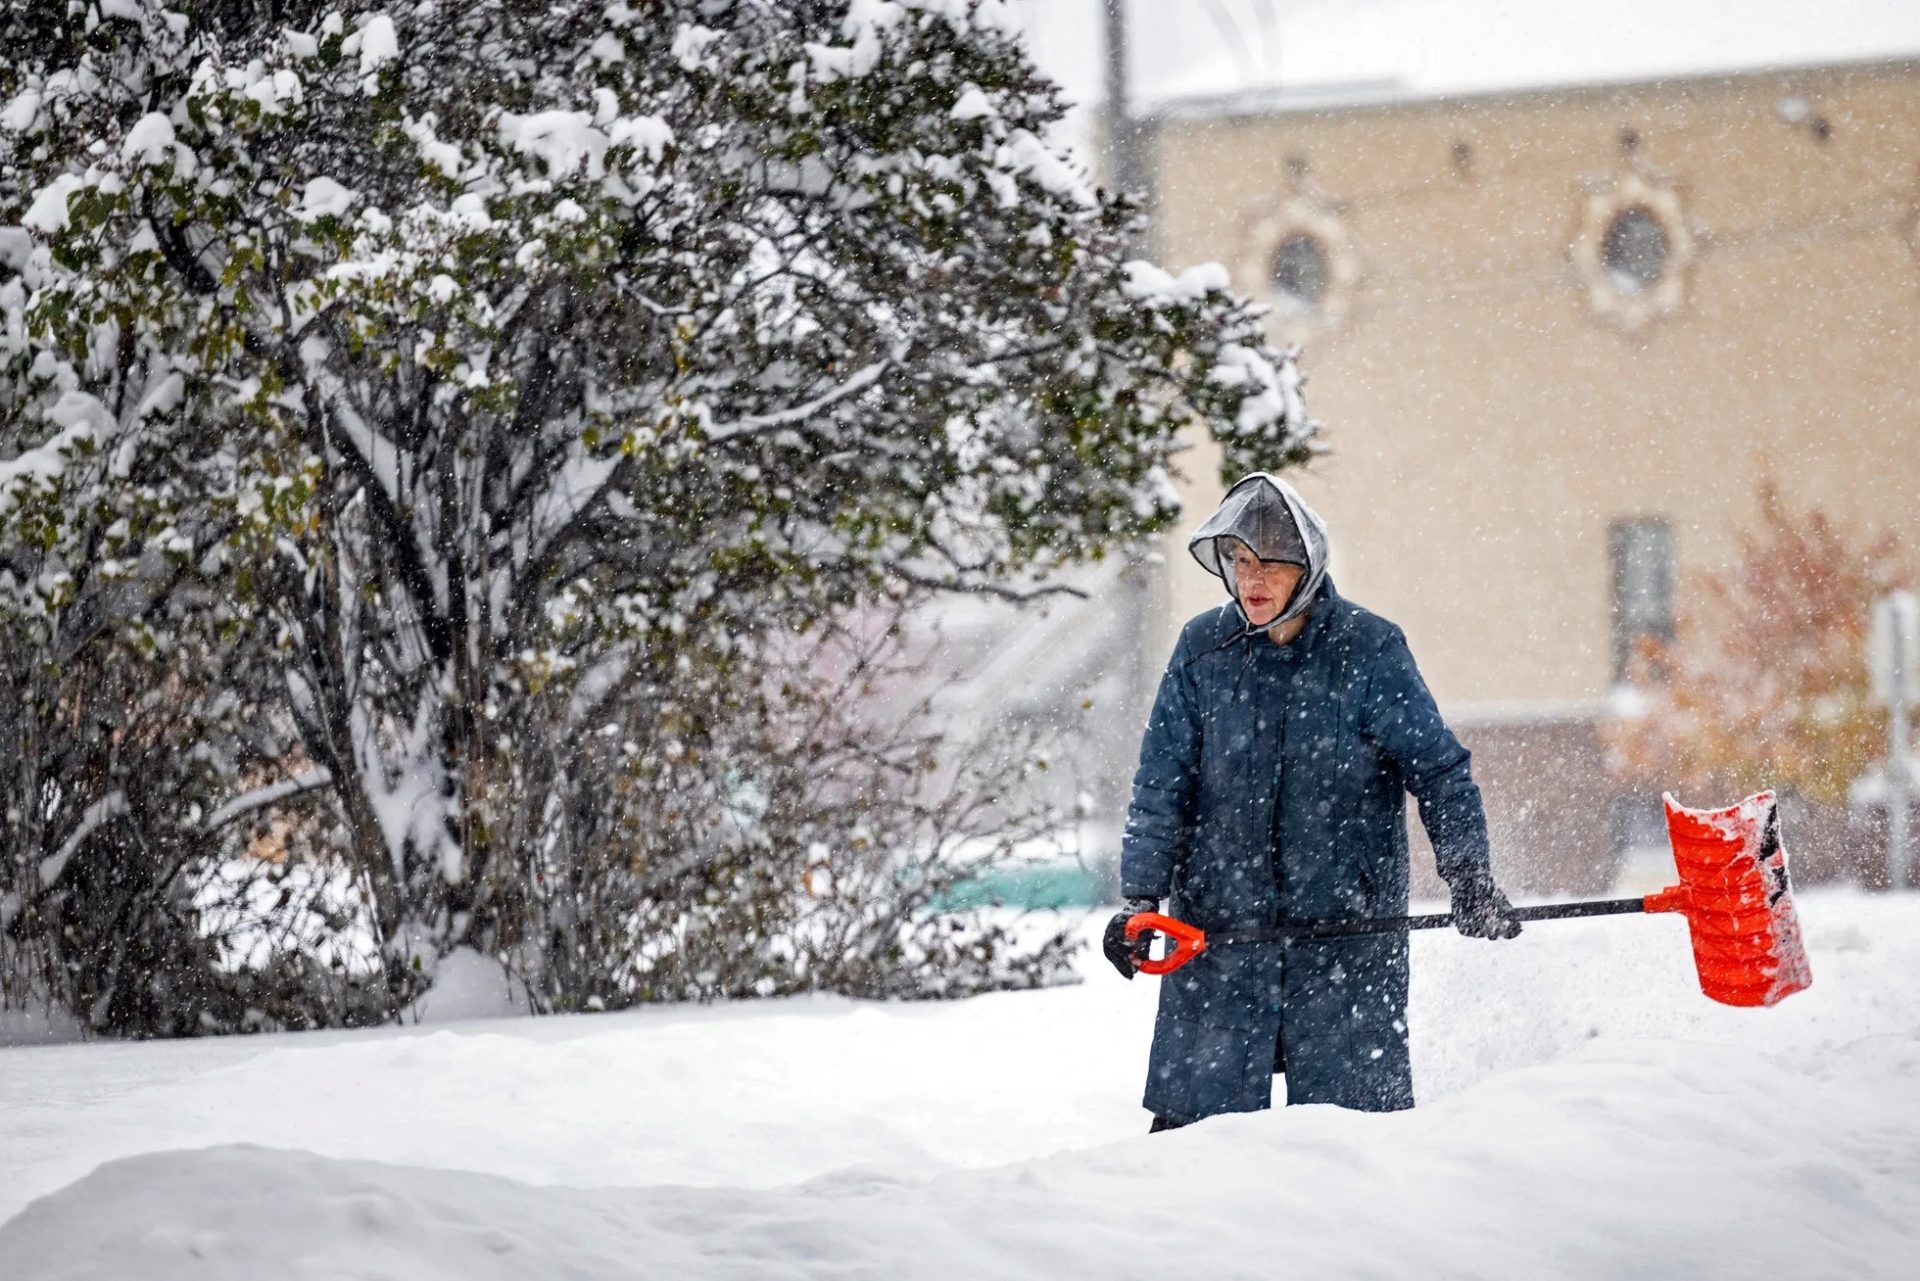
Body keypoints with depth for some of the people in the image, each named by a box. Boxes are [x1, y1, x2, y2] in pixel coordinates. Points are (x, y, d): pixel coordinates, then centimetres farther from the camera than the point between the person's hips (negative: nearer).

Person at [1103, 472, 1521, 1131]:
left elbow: (1439, 771, -3)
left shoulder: (1370, 649, -5)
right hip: (1219, 926, 2)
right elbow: (1162, 785, 3)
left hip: (1347, 927, -2)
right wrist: (1140, 898, -7)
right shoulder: (1203, 649, 2)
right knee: (1194, 1112, -1)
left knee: (1350, 1111, -1)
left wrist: (1469, 874, -14)